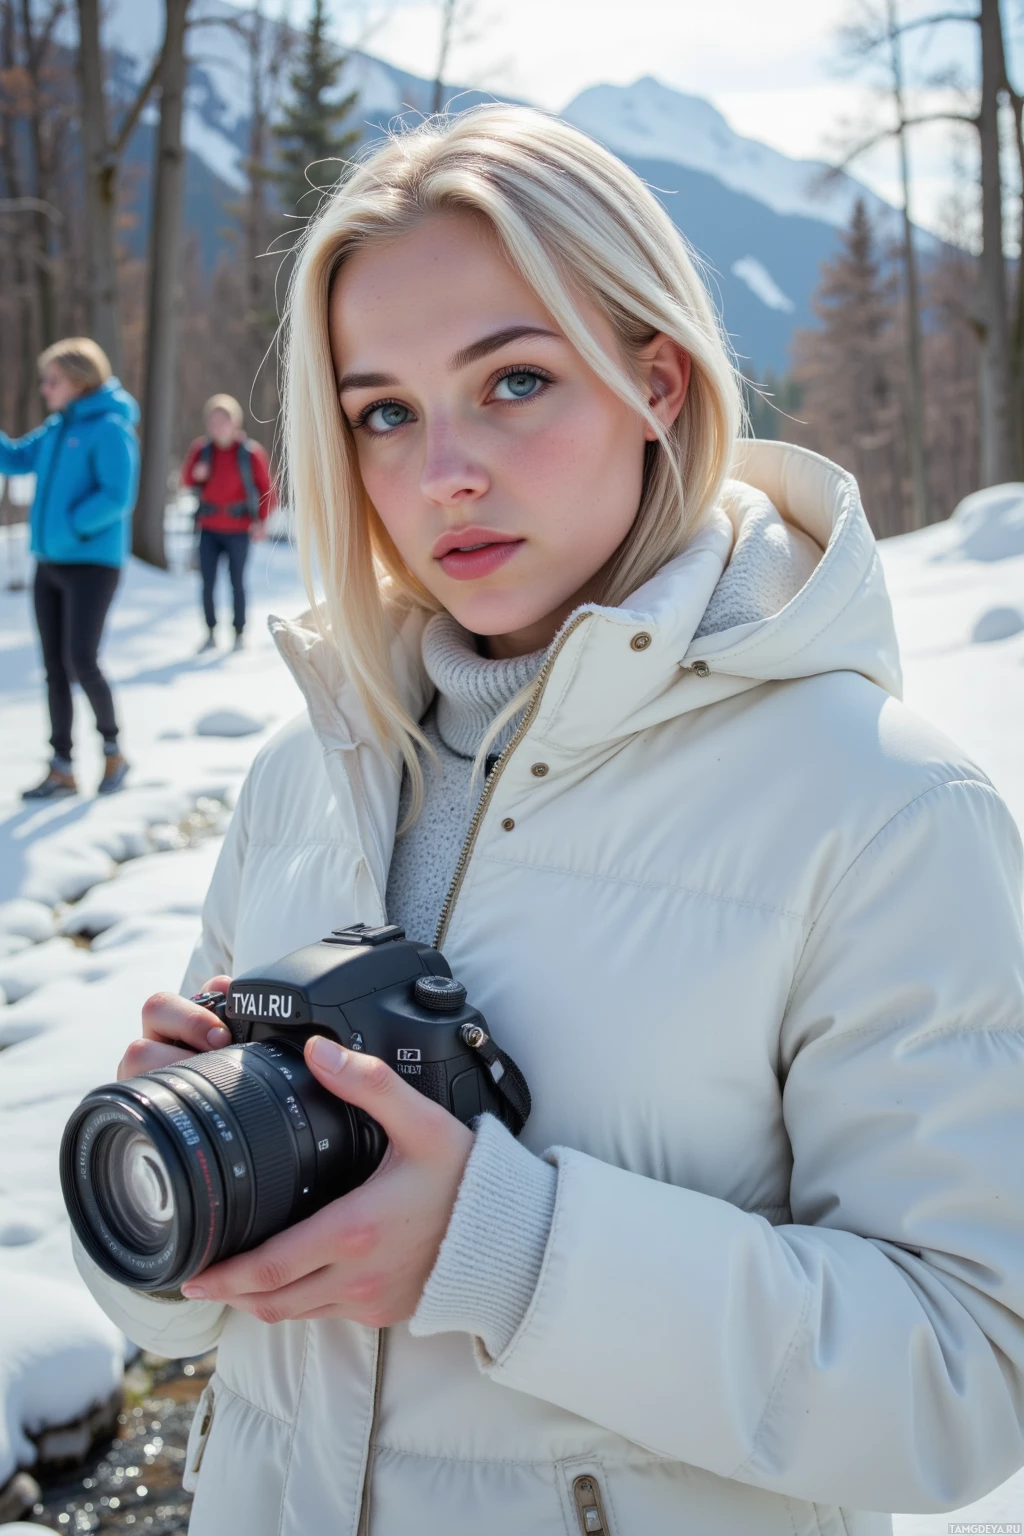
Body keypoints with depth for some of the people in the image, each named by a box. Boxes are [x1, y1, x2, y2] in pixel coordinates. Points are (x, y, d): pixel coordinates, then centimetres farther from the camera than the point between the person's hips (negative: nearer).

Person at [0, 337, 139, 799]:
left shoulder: (109, 429, -11)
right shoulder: (57, 427, 12)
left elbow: (117, 495, -19)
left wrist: (69, 525, -17)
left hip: (93, 562, -8)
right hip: (50, 564, 8)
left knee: (81, 661, -12)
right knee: (54, 668, 6)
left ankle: (112, 749, 10)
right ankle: (61, 769, 13)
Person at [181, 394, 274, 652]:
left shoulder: (251, 452, -6)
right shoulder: (202, 448, 2)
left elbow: (266, 489, -2)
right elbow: (186, 480, 12)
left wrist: (262, 520, -12)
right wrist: (196, 474, -12)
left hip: (238, 530, -3)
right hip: (209, 528, 3)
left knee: (237, 582, 0)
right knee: (207, 582, 0)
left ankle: (239, 634, 11)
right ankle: (211, 634, 10)